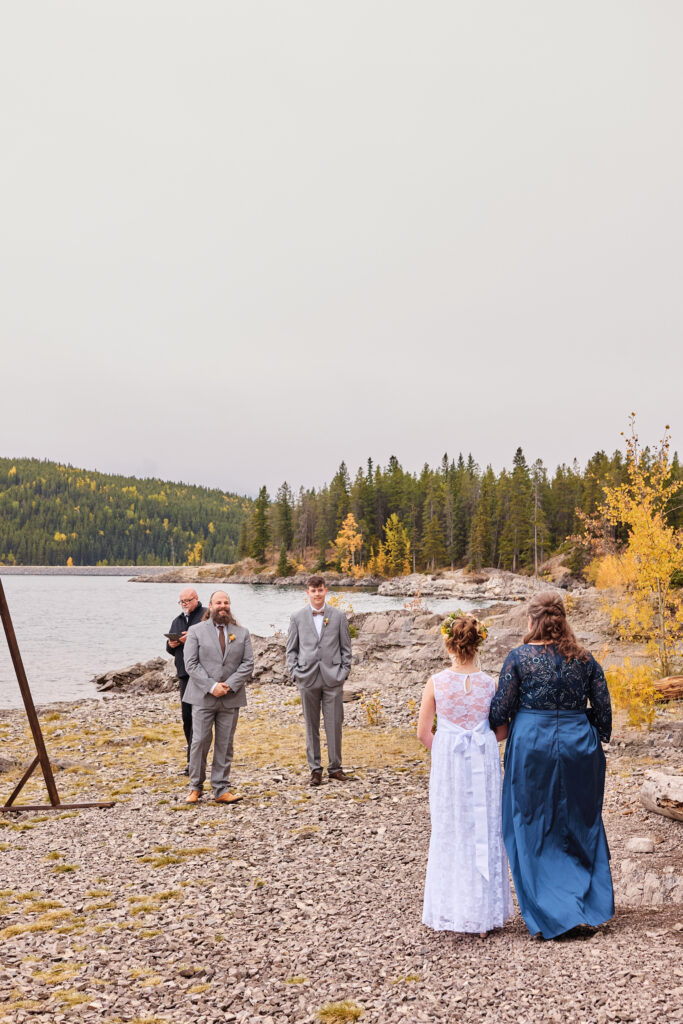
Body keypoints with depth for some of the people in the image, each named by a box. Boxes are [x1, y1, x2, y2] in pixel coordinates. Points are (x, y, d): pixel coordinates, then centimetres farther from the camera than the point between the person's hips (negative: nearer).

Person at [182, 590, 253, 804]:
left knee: (225, 744, 5)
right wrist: (211, 686, -14)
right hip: (203, 697, -2)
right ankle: (196, 787, 15)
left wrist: (229, 685, -10)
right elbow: (191, 664, -4)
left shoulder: (242, 633, 10)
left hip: (231, 698, 2)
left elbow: (248, 664, 3)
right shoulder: (196, 631, 4)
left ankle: (221, 790, 12)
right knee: (199, 742, -1)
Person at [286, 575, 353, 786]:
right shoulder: (297, 617, 7)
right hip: (308, 678, 1)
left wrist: (344, 672, 0)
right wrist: (294, 672, -2)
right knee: (311, 725, 6)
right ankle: (315, 769, 16)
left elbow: (346, 647, 8)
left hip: (332, 678, 0)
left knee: (334, 724, 1)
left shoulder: (338, 616, 6)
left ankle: (335, 767, 14)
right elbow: (291, 649, 9)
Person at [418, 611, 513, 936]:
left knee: (449, 833, 12)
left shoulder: (436, 683, -9)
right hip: (484, 763, 1)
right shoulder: (490, 684, -6)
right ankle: (483, 914, 19)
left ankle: (449, 913, 19)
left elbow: (423, 733, -4)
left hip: (447, 763, -1)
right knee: (484, 832, 11)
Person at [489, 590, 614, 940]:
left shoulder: (519, 657, -8)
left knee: (533, 829, 9)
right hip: (577, 746, 3)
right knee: (581, 826, 18)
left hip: (532, 746, -3)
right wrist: (596, 740, 18)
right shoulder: (584, 659, 0)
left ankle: (549, 914, 13)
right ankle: (592, 907, 23)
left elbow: (501, 710, -7)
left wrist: (496, 728, 14)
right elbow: (602, 708, 3)